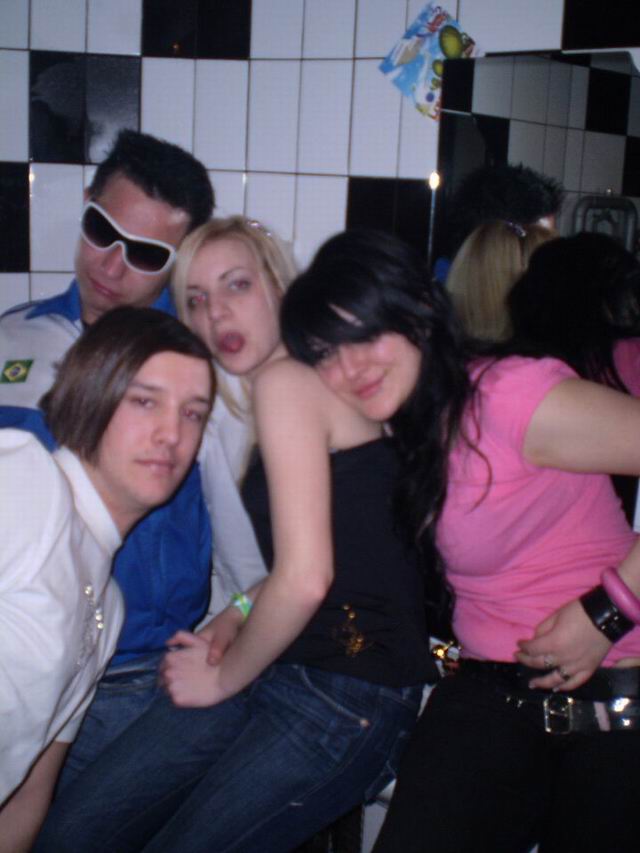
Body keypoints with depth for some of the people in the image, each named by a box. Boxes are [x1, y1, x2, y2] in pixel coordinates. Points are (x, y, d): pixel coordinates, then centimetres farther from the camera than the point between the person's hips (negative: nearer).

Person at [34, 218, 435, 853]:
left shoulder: (286, 379, -12)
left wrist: (225, 678, -6)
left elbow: (305, 580, -21)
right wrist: (239, 614, 10)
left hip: (348, 698, -9)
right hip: (281, 667, 9)